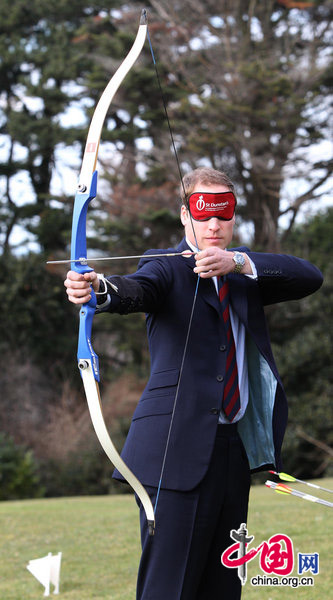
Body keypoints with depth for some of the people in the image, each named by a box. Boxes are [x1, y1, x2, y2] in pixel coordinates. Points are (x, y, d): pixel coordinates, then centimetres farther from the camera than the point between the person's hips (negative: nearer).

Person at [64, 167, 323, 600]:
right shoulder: (168, 267, -1)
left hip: (236, 448, 6)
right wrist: (100, 289, -47)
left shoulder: (245, 271, 14)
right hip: (180, 449, -6)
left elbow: (309, 279, -1)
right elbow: (136, 291, -23)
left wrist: (238, 262, -16)